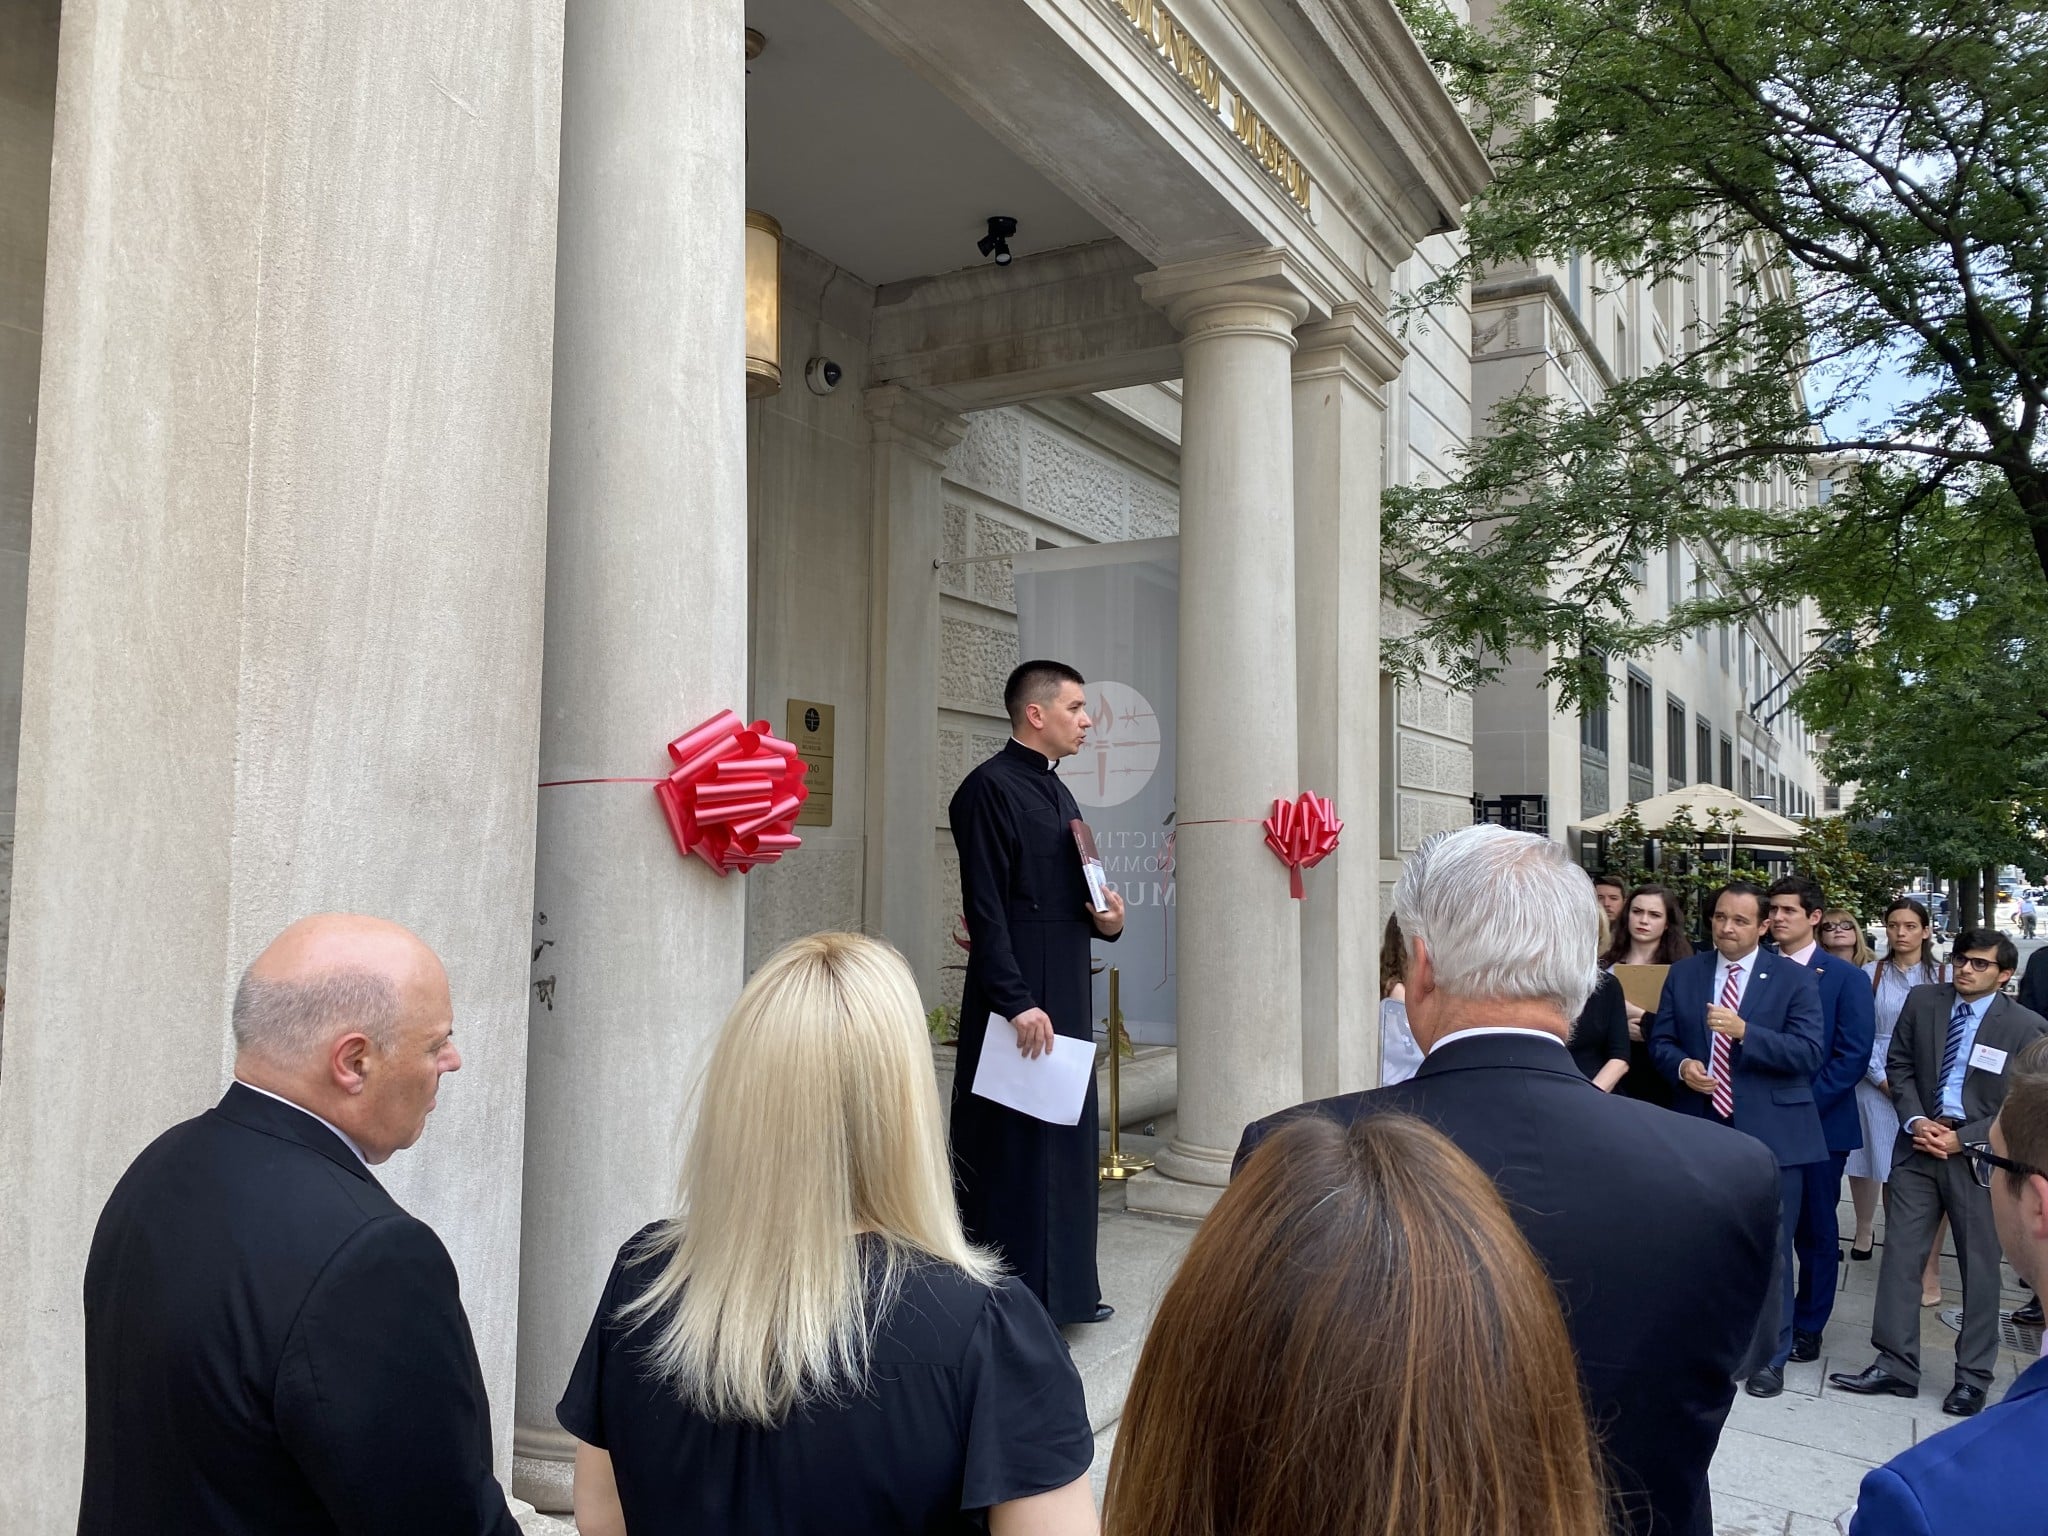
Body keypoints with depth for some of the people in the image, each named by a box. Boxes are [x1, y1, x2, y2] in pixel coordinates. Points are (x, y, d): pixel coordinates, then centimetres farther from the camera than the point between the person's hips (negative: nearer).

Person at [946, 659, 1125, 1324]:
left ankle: (1064, 1286, 26)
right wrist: (1018, 1002, -21)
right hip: (1019, 999, -9)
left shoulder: (1057, 792, 16)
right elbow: (986, 909, -17)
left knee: (1068, 1139, 14)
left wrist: (1105, 920, 2)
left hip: (1067, 995, 9)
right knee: (1014, 1145, -3)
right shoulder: (990, 788, -11)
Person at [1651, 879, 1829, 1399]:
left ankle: (1770, 1358, 22)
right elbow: (1661, 1040, 8)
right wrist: (1681, 1065, -14)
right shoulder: (1683, 974, 6)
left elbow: (1810, 1053, -12)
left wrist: (1744, 1031, -24)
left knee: (1770, 1252, 6)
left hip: (1770, 1133, -3)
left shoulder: (1795, 979, -4)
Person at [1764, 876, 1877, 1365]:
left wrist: (1801, 1103, -15)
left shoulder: (1845, 977, -3)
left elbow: (1854, 1054, -9)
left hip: (1820, 1122, -2)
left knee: (1815, 1229, 9)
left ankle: (1808, 1328, 21)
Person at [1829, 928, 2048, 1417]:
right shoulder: (1921, 1001, 2)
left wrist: (1961, 1139, -12)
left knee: (1980, 1265, 7)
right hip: (1920, 1141, 3)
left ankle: (1973, 1376, 20)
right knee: (1900, 1253, 2)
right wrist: (1915, 1120, -6)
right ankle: (1895, 1364, 10)